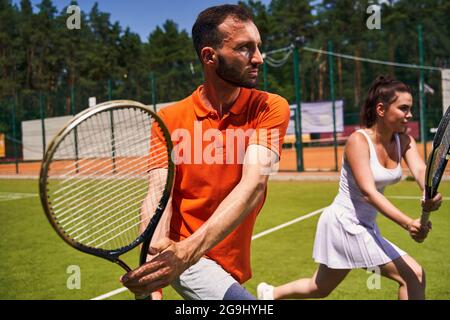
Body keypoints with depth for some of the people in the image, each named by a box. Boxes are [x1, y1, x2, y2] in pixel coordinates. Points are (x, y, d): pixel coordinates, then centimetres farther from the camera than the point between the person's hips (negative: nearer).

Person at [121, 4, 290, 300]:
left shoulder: (270, 108, -10)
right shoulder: (170, 119, -7)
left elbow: (254, 184, -24)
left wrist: (189, 250, -39)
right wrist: (155, 252, -38)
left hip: (233, 264, 3)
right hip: (178, 256, -3)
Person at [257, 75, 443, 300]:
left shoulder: (404, 141, -1)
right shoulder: (358, 140, -21)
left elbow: (420, 171, -18)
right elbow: (368, 192, -30)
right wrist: (408, 224, -42)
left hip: (365, 226, 8)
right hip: (344, 223, -8)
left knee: (319, 289, 21)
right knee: (413, 276, -11)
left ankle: (270, 293, 42)